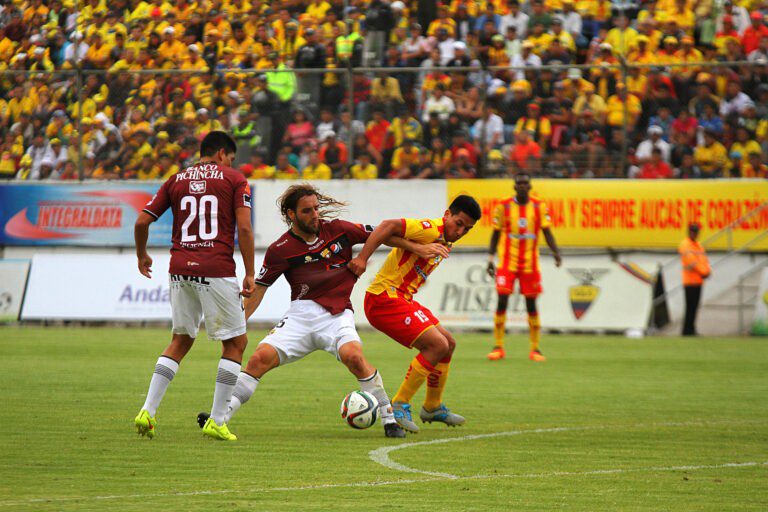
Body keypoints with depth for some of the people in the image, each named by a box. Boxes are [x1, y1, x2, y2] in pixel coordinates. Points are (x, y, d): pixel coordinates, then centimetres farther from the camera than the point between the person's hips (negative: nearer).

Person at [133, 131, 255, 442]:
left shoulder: (176, 180, 15)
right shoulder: (234, 179, 4)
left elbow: (142, 221, 12)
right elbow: (244, 228, -6)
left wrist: (142, 256, 29)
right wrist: (250, 274, -2)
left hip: (180, 268, 5)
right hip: (216, 270, -5)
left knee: (180, 342, 18)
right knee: (236, 343, 7)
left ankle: (148, 411, 6)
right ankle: (216, 422, 2)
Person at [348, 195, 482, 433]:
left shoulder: (445, 244, 15)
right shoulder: (431, 230, -17)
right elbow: (389, 226, -27)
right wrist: (362, 259, -32)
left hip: (402, 298, 10)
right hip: (384, 298, -10)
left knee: (448, 343, 16)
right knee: (438, 344, -18)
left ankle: (433, 407, 31)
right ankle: (399, 405, -11)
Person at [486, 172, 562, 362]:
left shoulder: (539, 207, 2)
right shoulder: (503, 206, 0)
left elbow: (547, 232, 2)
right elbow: (496, 235, 7)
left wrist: (556, 252, -13)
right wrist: (490, 259, 2)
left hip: (530, 264, 1)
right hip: (507, 262, -1)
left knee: (531, 304, 3)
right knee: (502, 301, -8)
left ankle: (535, 349, 10)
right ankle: (498, 347, 0)